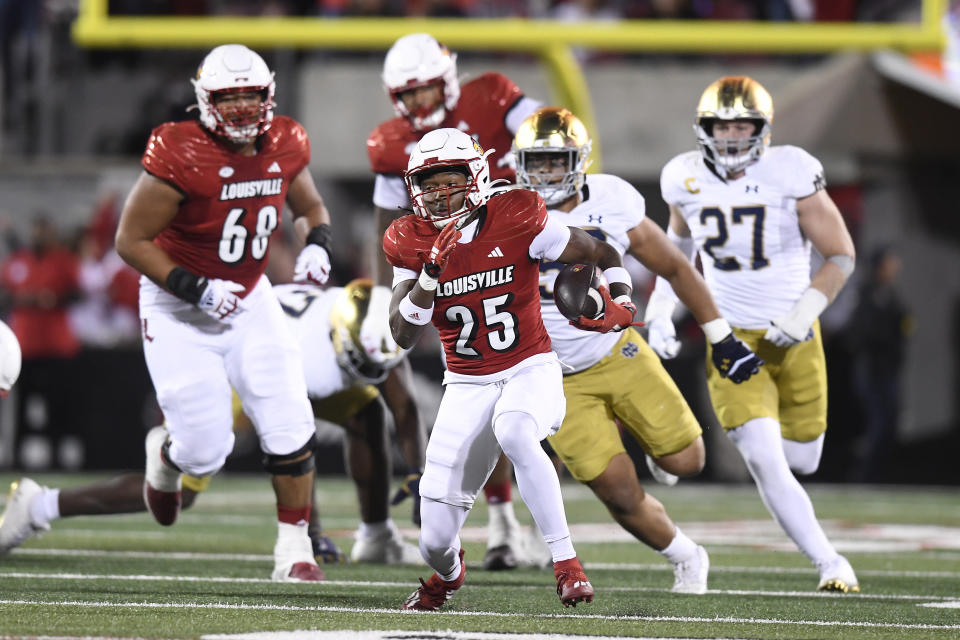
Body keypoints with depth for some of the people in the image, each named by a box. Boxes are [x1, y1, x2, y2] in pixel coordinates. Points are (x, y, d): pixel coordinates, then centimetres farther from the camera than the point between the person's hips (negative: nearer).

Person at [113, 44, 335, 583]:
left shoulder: (283, 147, -6)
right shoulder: (181, 158, -24)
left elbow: (311, 207, 15)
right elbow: (131, 240, -18)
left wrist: (317, 245, -7)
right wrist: (196, 290, -24)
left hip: (249, 299, 5)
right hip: (181, 313, -5)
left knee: (289, 427, -8)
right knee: (207, 450, -4)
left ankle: (294, 546, 6)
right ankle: (166, 456, 34)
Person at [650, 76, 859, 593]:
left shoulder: (791, 173, -15)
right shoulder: (686, 179, -5)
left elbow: (841, 255, -7)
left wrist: (805, 312, -20)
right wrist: (660, 308, 9)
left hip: (794, 337, 0)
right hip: (732, 337, 0)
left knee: (800, 460, 10)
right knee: (765, 462, -16)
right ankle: (829, 563, -6)